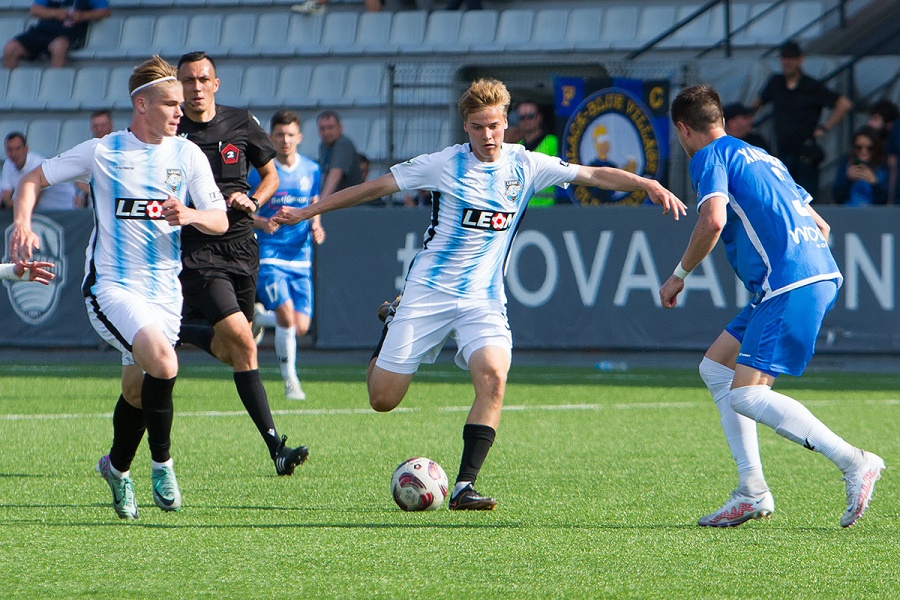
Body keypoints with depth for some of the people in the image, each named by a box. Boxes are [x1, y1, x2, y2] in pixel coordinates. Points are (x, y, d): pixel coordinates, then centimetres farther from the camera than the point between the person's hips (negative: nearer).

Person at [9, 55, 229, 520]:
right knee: (163, 363, -27)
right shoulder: (101, 152, -3)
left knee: (138, 388, 10)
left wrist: (189, 215, -17)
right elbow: (33, 179, 6)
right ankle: (161, 463, -8)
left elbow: (220, 221, 5)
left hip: (164, 289, 4)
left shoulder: (187, 155, 5)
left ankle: (117, 468, 38)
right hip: (111, 286, -4)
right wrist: (22, 224, -12)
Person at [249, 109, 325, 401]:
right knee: (286, 312, -21)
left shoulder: (312, 170, 6)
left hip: (300, 258, 4)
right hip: (268, 255, -4)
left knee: (300, 327, -3)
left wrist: (315, 228, -2)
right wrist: (262, 222, -21)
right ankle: (290, 381, -7)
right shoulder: (261, 172, -6)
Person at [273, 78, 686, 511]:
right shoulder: (445, 164, -5)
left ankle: (464, 486, -23)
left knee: (493, 375, -27)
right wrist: (305, 213, 2)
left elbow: (594, 175, 3)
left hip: (484, 300, 1)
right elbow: (375, 187, 1)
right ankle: (389, 330, 34)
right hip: (428, 292, -1)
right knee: (383, 398, -1)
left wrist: (649, 185, -12)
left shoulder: (525, 166, 2)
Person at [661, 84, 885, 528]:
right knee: (715, 368, 16)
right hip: (817, 272, 9)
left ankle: (854, 463, -20)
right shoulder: (759, 157, 27)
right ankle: (752, 492, 9)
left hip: (790, 283, -9)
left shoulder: (709, 157, 1)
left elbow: (713, 220, -17)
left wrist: (679, 275, -4)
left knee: (746, 394, -13)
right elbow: (819, 225, 28)